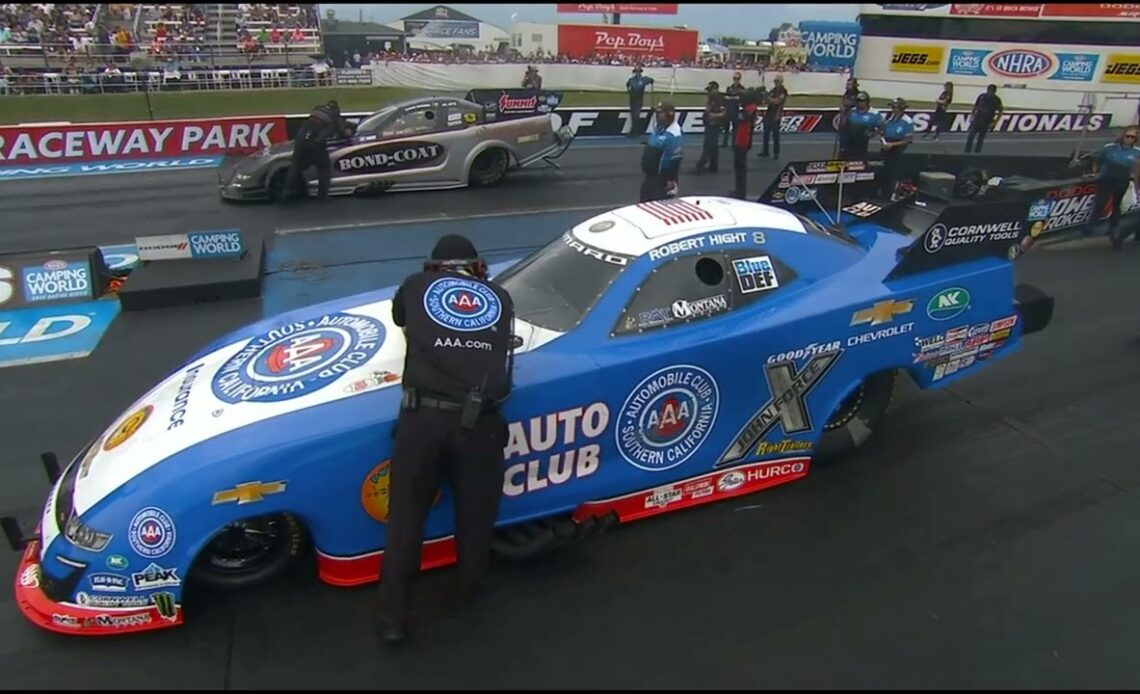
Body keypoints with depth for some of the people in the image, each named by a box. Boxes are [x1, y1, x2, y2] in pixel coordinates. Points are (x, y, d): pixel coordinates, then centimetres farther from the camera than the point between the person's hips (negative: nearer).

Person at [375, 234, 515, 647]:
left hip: (423, 415, 0)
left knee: (406, 517, 14)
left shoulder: (417, 285, 19)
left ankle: (393, 620, 21)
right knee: (475, 515, 22)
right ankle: (469, 592, 41)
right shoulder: (500, 298, 19)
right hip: (479, 421, 1)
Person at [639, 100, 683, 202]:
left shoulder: (673, 134, -22)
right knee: (645, 201, 20)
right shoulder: (658, 127, 7)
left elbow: (675, 159, -22)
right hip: (649, 174, 10)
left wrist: (671, 179, -20)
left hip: (662, 176, -10)